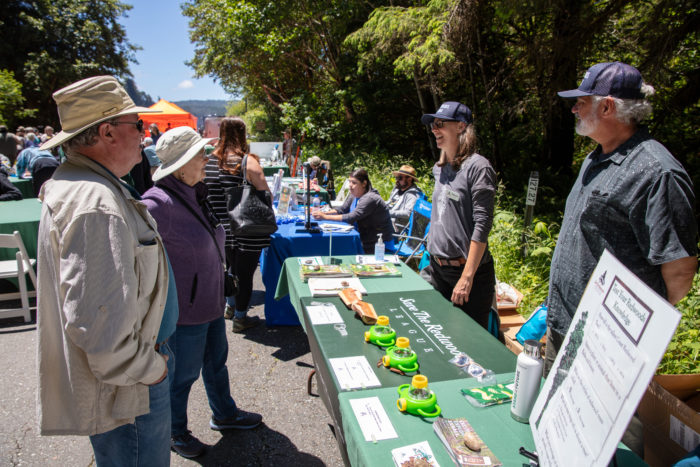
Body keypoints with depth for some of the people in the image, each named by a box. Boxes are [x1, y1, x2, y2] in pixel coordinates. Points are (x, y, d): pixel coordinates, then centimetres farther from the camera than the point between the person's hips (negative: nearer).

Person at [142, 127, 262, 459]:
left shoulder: (194, 194, 4)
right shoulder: (159, 203, -25)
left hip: (210, 302, 9)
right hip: (185, 310, -9)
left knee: (216, 360, 25)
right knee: (182, 374, 13)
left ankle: (224, 413, 48)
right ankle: (175, 432, 40)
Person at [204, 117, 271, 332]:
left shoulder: (210, 161, 0)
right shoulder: (248, 161, -15)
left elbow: (206, 193, 8)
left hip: (224, 229, 6)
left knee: (234, 267, 25)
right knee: (245, 272, 9)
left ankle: (231, 306, 43)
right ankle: (240, 318, 22)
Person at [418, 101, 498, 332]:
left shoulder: (478, 166, -12)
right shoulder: (439, 169, 11)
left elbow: (482, 224, -18)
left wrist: (467, 277, -21)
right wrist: (432, 260, 16)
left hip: (468, 270, -7)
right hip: (437, 269, 7)